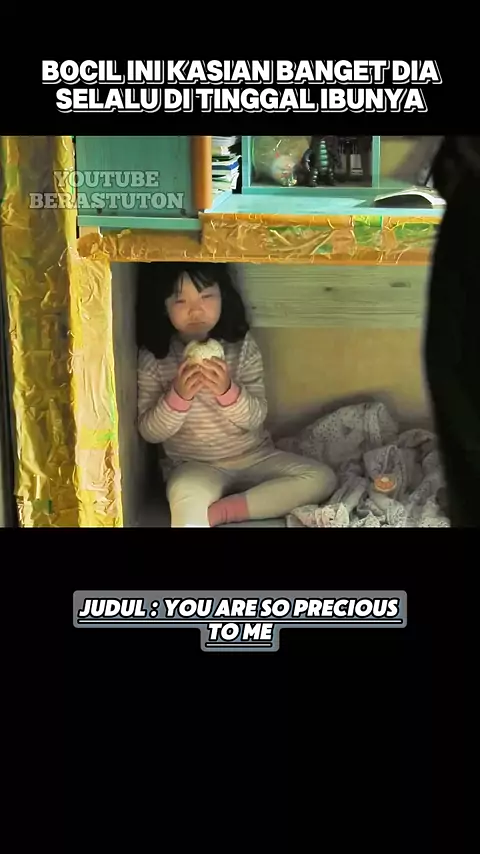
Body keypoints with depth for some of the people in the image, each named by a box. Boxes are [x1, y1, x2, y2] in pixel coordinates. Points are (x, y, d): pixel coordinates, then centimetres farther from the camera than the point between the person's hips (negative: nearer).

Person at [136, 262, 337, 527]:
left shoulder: (242, 345, -6)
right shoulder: (152, 358, -9)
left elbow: (256, 418, -7)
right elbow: (149, 432, -7)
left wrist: (227, 391, -28)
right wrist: (178, 396, -25)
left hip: (254, 457, 5)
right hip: (195, 466, -4)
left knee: (322, 479, -15)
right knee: (185, 499, -39)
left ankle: (218, 512, -17)